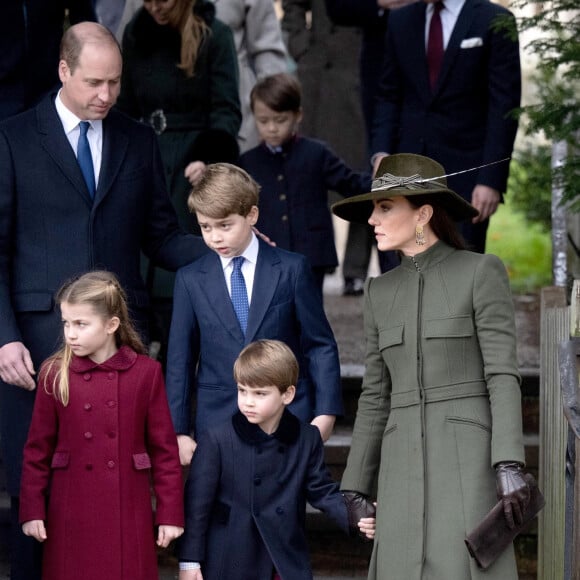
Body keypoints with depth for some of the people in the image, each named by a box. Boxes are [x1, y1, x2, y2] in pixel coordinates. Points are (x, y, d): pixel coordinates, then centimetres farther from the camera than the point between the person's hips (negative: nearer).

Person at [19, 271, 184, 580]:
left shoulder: (146, 372, -3)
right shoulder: (54, 374, -1)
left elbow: (164, 448, 0)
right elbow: (38, 448, 3)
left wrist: (170, 514, -1)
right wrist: (32, 510, 0)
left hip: (128, 511, 0)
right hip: (71, 513, 1)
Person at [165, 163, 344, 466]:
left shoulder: (291, 269, 2)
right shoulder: (190, 280, 6)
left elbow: (320, 345, 3)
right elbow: (180, 360, 8)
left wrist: (325, 413, -5)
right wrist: (179, 432, 3)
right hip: (217, 421, 1)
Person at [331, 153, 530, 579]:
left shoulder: (483, 272, -2)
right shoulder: (382, 292, 15)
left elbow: (504, 375, -9)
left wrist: (510, 466, -19)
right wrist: (354, 490, 13)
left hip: (470, 460, -5)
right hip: (409, 468, 5)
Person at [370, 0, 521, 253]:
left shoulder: (494, 21, -4)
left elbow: (504, 106, -7)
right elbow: (389, 96, 13)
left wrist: (492, 179, -14)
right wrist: (381, 152, -3)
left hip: (464, 171, -4)